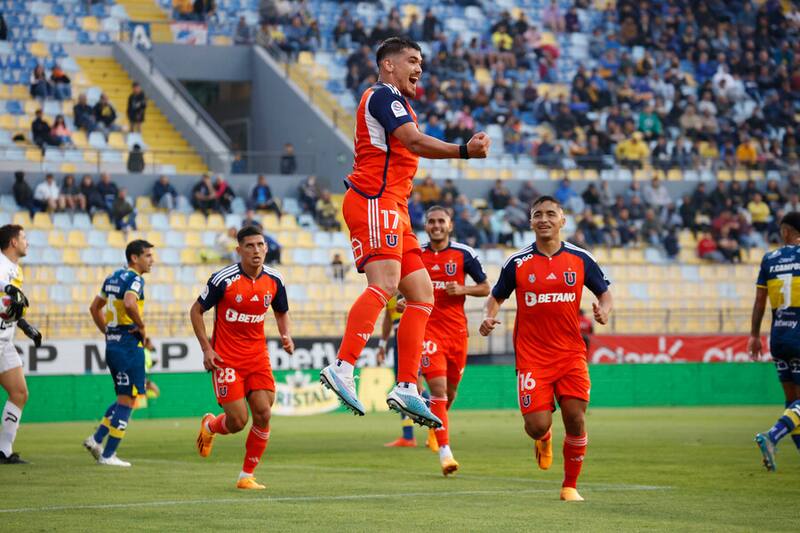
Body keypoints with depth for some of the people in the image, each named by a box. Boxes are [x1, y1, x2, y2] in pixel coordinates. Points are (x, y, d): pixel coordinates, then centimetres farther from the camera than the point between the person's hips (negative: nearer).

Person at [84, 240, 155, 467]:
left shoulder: (113, 278, 15)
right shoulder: (135, 279, -12)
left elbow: (94, 307, 24)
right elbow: (129, 303, -32)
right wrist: (142, 327, -17)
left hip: (112, 344, 9)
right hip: (129, 344, -9)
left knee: (125, 398, 19)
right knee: (127, 401, -2)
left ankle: (96, 439, 13)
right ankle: (108, 455, -1)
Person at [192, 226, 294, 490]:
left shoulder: (274, 280, 0)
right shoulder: (224, 279, -13)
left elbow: (281, 312, 18)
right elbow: (196, 311, -2)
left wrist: (286, 336, -2)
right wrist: (206, 349, -9)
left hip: (258, 357, 4)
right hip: (226, 358, -4)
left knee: (263, 414, -8)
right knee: (238, 421, -9)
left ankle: (247, 476, 7)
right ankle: (209, 426, 28)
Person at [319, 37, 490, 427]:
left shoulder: (395, 102, 28)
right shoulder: (383, 95, -4)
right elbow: (414, 141, -20)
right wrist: (464, 151, -25)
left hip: (393, 209, 11)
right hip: (374, 201, -11)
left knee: (422, 294, 4)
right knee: (385, 283, -26)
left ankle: (406, 388, -1)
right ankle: (342, 368, -37)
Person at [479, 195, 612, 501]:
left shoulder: (580, 259, 3)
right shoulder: (517, 263, 1)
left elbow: (604, 292, 12)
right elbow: (496, 296, 13)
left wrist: (604, 310, -10)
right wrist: (489, 316, -8)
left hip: (571, 353, 1)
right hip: (531, 357, -1)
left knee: (575, 417, -11)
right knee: (537, 425, -11)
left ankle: (570, 485, 8)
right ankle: (544, 440, 30)